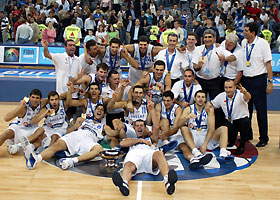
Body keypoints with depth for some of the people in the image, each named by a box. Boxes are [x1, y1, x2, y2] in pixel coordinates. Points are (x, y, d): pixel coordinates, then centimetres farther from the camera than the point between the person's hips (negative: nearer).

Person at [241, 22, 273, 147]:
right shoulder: (243, 42, 5)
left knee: (261, 110, 1)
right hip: (245, 79, 5)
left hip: (258, 80, -5)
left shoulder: (262, 43, -9)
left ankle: (263, 138, 12)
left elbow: (268, 63, -8)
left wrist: (270, 82, -10)